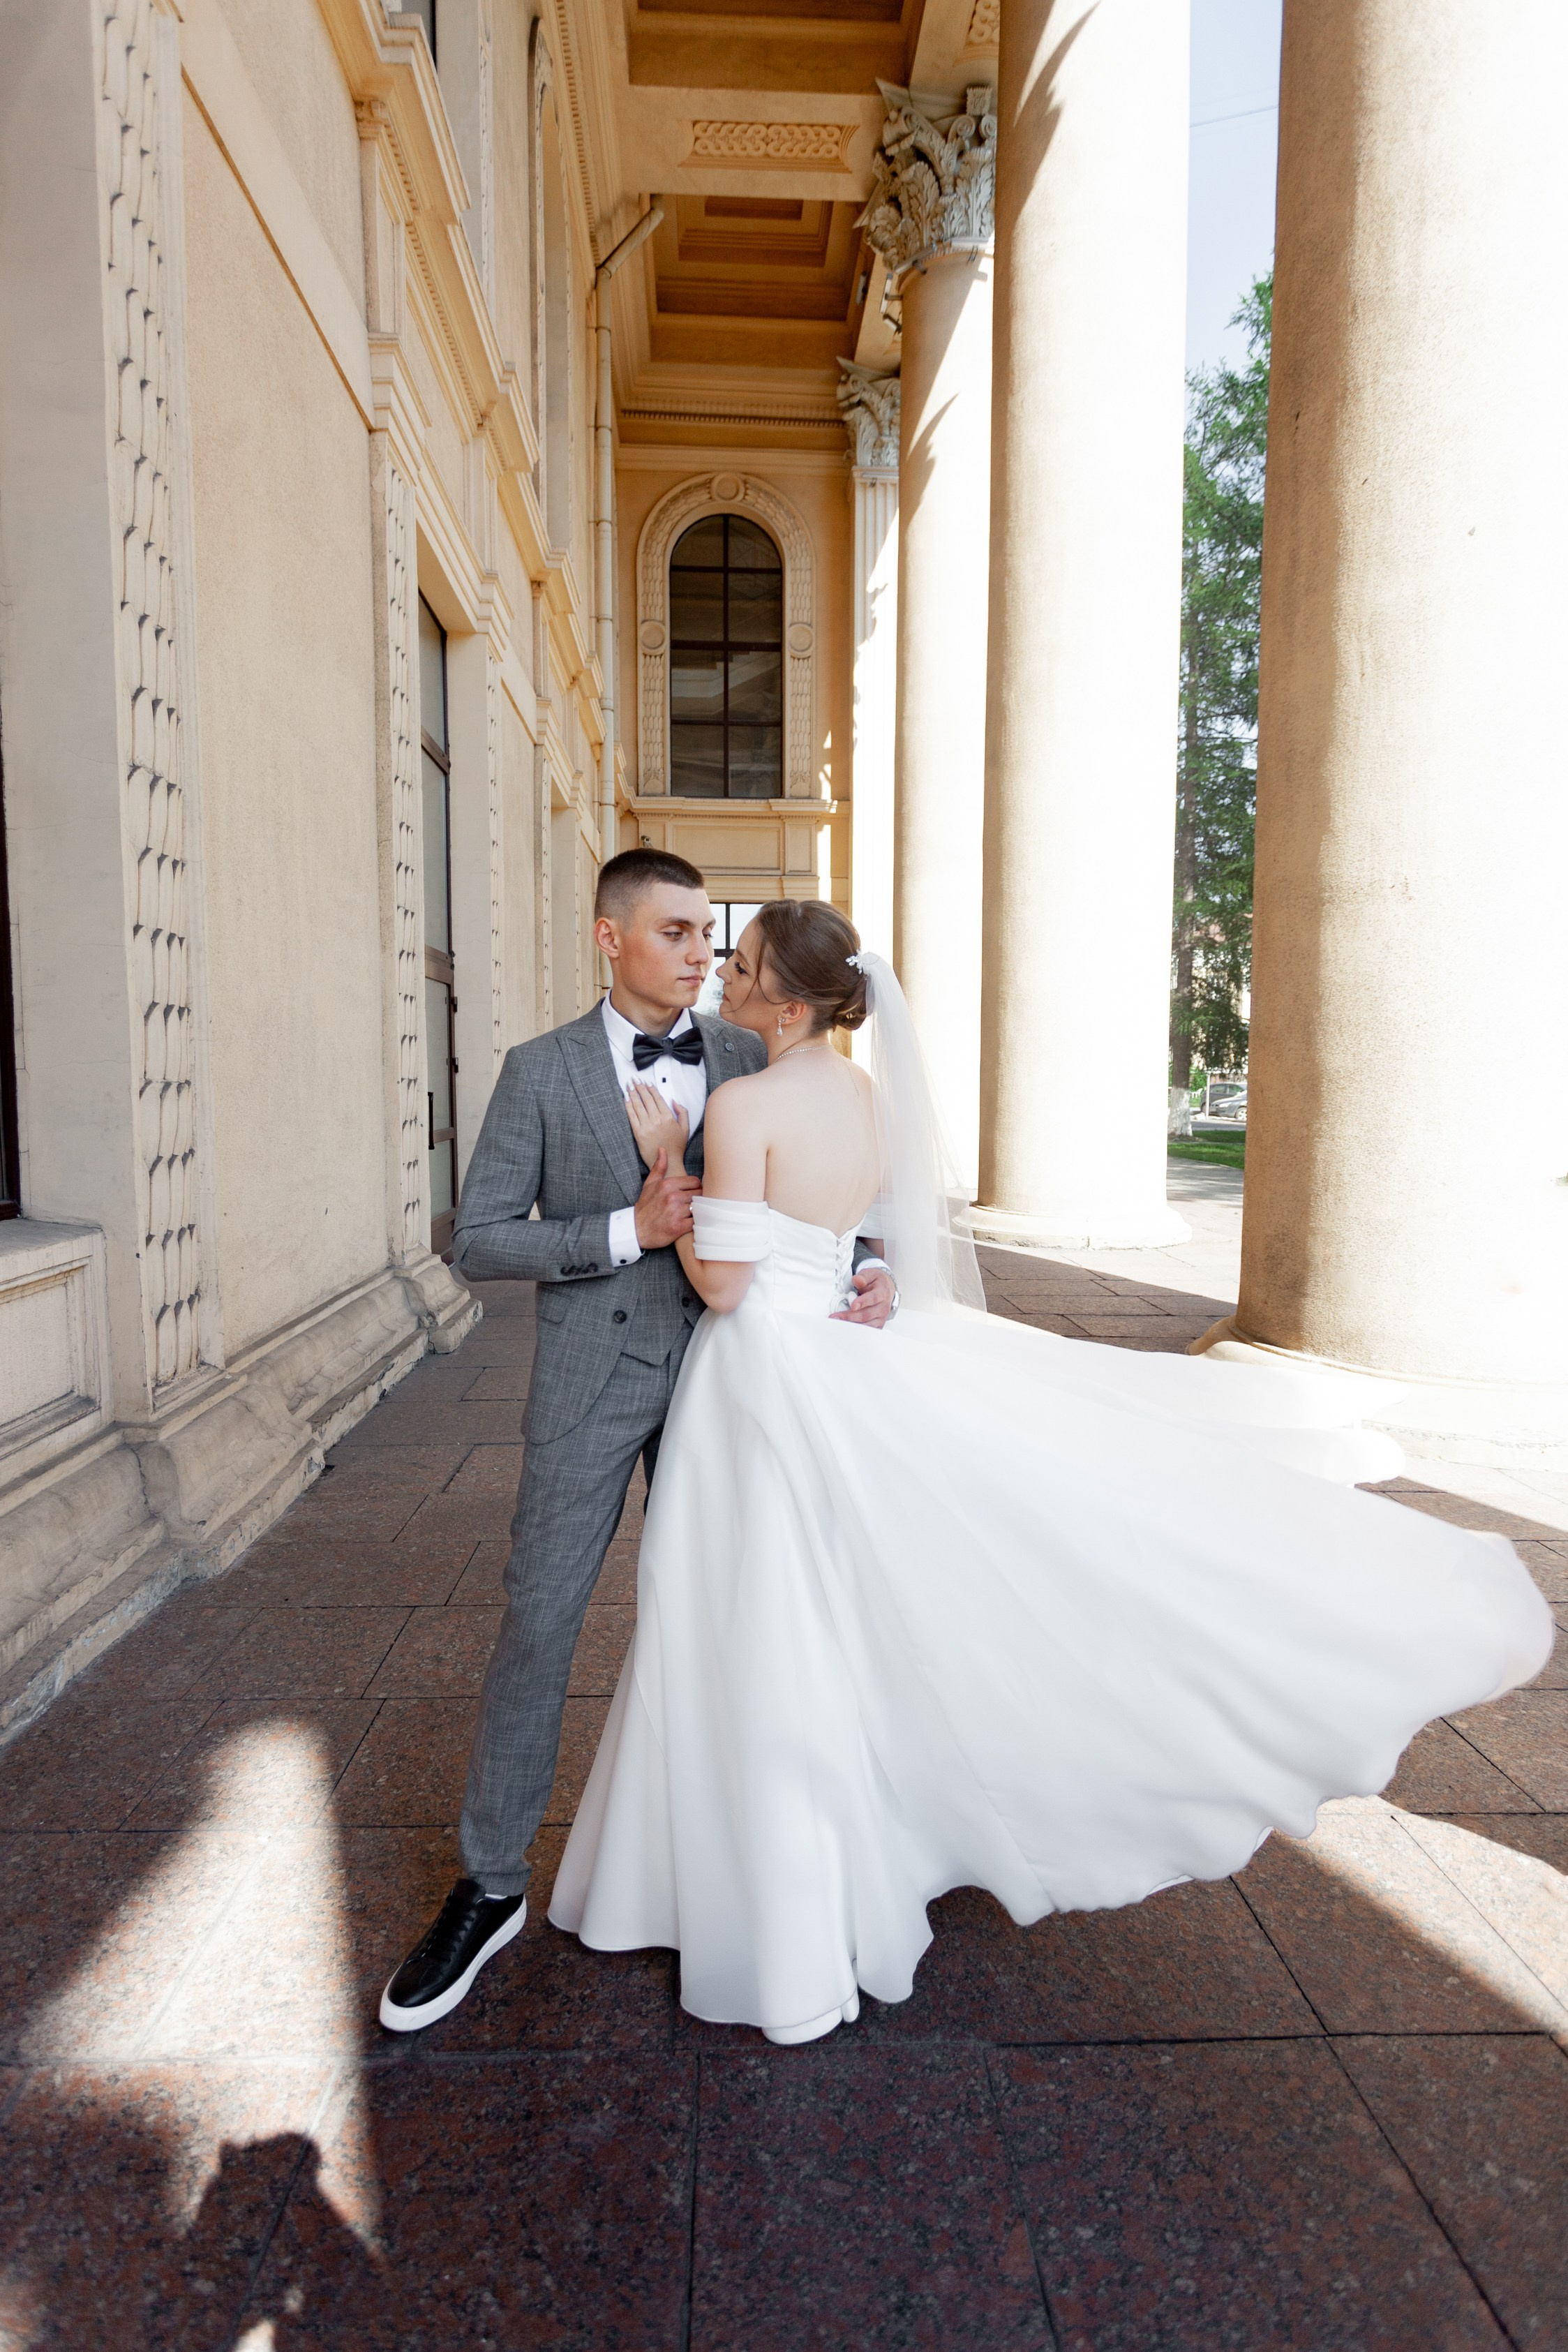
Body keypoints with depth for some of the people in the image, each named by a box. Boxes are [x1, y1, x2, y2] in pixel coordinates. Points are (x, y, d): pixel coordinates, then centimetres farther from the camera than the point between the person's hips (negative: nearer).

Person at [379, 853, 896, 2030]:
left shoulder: (747, 1058, 2)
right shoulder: (540, 1070, -5)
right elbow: (479, 1240, -8)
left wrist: (871, 1266, -14)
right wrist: (628, 1231, -20)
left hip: (717, 1369, 2)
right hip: (593, 1374, -2)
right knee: (539, 1618, 2)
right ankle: (492, 1885, 19)